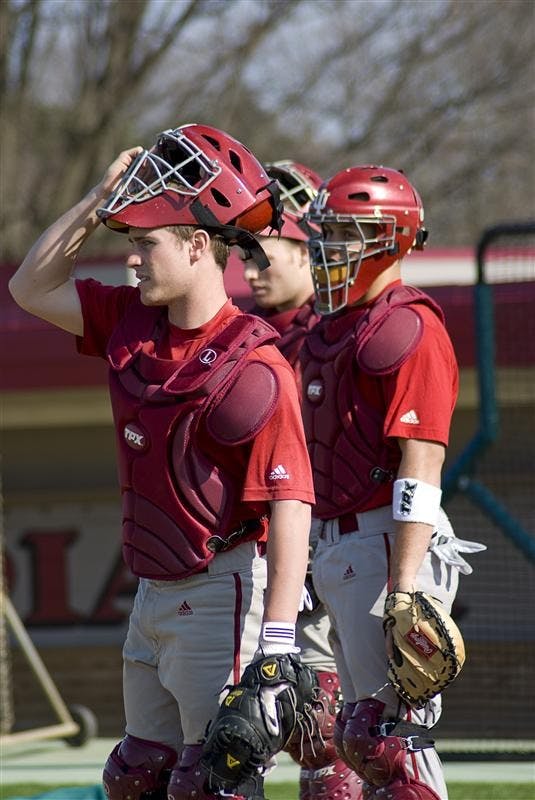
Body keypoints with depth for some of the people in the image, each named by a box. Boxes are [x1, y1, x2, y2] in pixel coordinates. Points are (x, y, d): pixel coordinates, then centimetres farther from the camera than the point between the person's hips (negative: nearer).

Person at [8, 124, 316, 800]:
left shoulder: (253, 367, -20)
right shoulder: (132, 322, 5)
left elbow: (290, 507, -24)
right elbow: (32, 287, 19)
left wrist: (276, 645, -30)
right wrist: (101, 200, 5)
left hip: (221, 597, -9)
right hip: (153, 593, 9)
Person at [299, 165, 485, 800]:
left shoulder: (408, 330, -13)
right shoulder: (329, 331, 17)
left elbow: (420, 467, -20)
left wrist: (405, 590, -26)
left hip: (386, 546, -10)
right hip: (335, 549, 10)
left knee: (388, 736, -10)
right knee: (360, 737, 12)